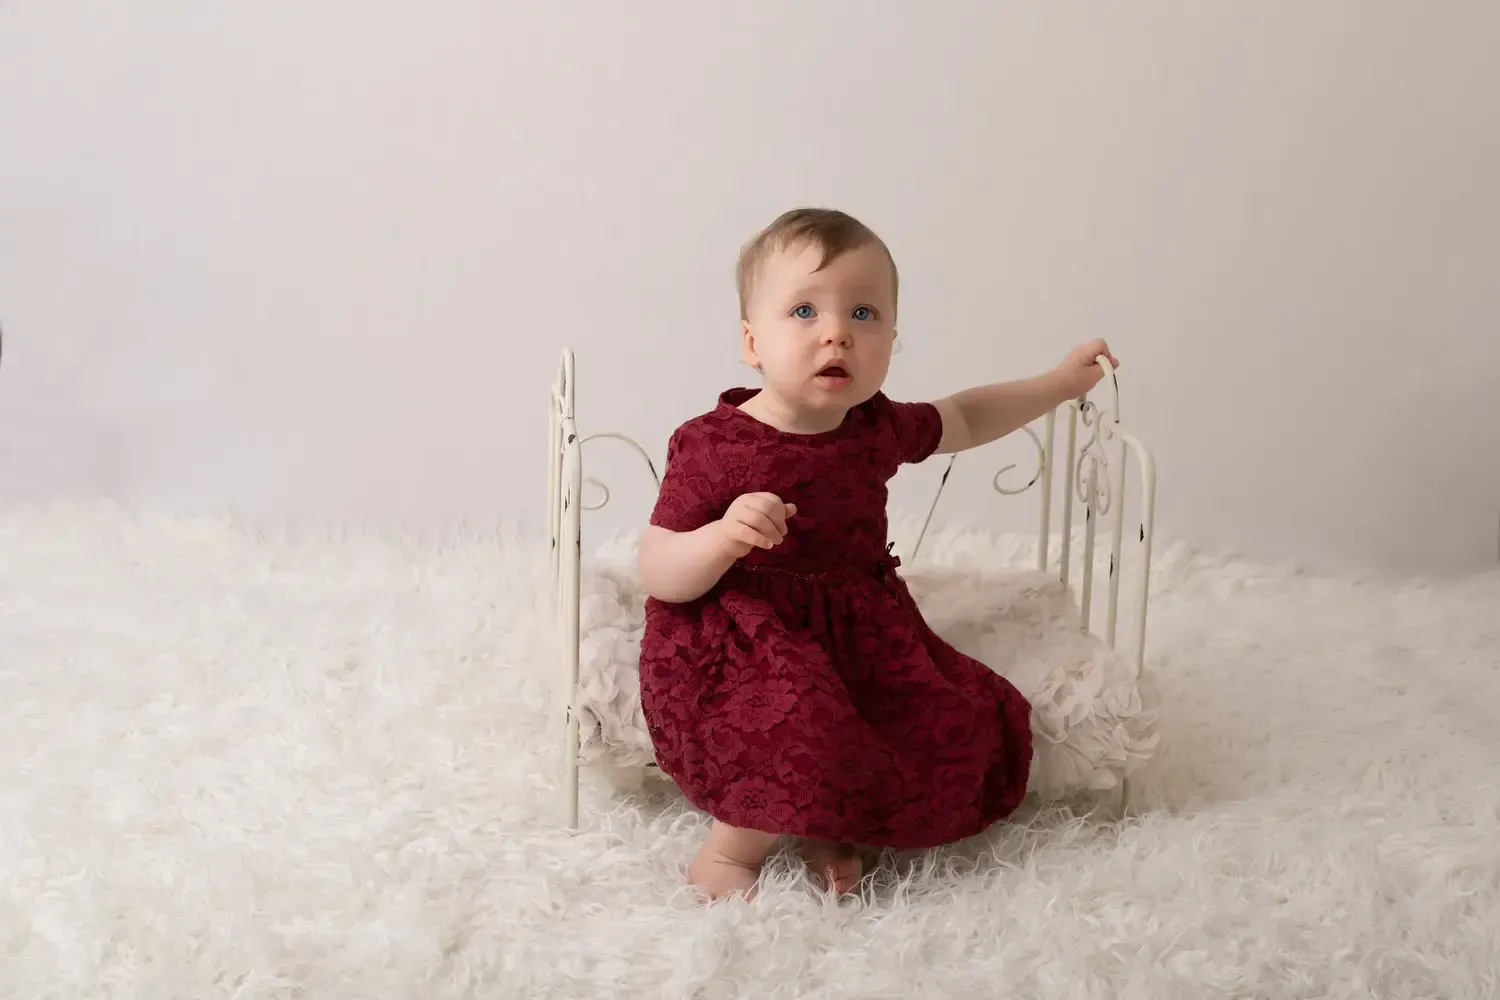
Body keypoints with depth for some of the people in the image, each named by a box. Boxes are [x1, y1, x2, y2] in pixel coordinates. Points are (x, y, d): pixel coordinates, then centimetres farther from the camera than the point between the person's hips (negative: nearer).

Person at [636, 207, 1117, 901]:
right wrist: (721, 539, -34)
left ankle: (823, 827, 6)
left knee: (971, 734, -6)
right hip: (739, 655, -6)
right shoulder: (711, 447, -15)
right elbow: (658, 575, -14)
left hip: (859, 639, 7)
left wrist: (1059, 383, 27)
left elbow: (964, 420, 26)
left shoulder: (879, 428, 3)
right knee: (811, 735, -33)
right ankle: (726, 853, -6)